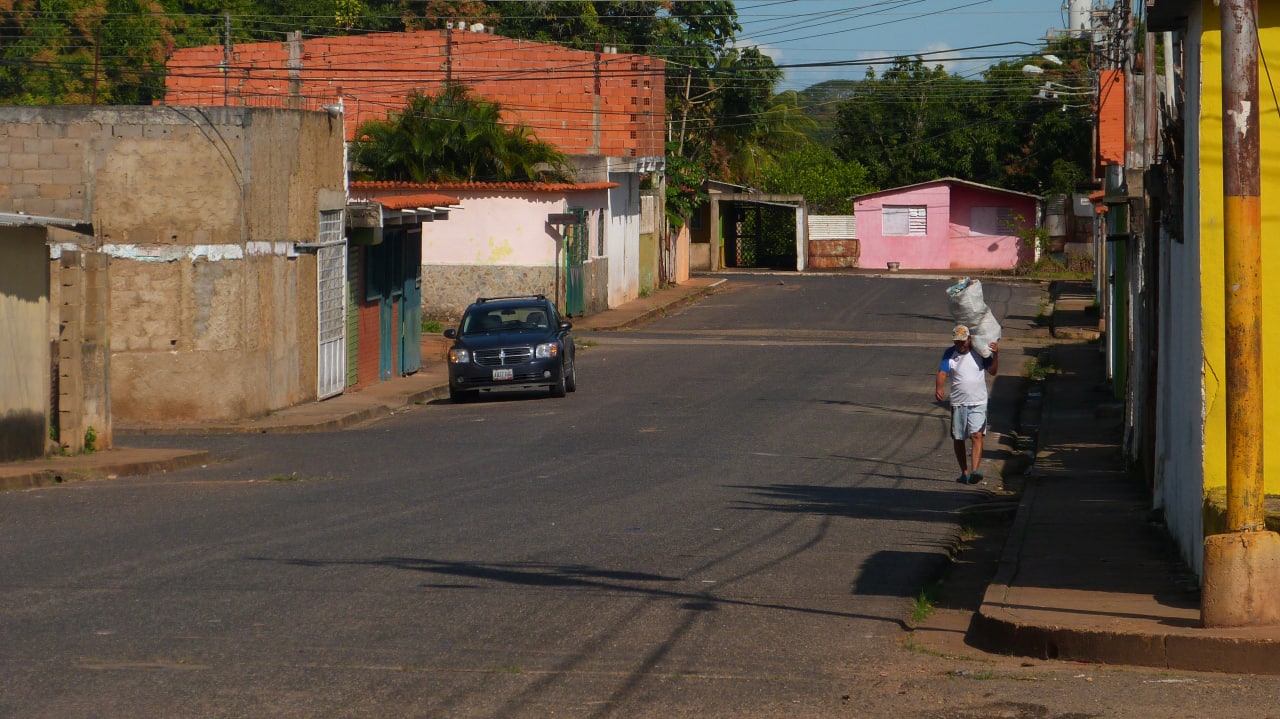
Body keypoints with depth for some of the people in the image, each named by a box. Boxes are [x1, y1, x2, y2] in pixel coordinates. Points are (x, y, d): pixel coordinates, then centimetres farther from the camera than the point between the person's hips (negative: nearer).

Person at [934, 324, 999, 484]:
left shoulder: (979, 352, 3)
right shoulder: (949, 354, 2)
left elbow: (993, 372, 2)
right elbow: (942, 372, -11)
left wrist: (996, 355, -15)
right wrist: (938, 388, -30)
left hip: (978, 402, -2)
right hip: (958, 403, 2)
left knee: (977, 435, -16)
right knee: (958, 439, 8)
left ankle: (975, 470, -26)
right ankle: (964, 472, 21)